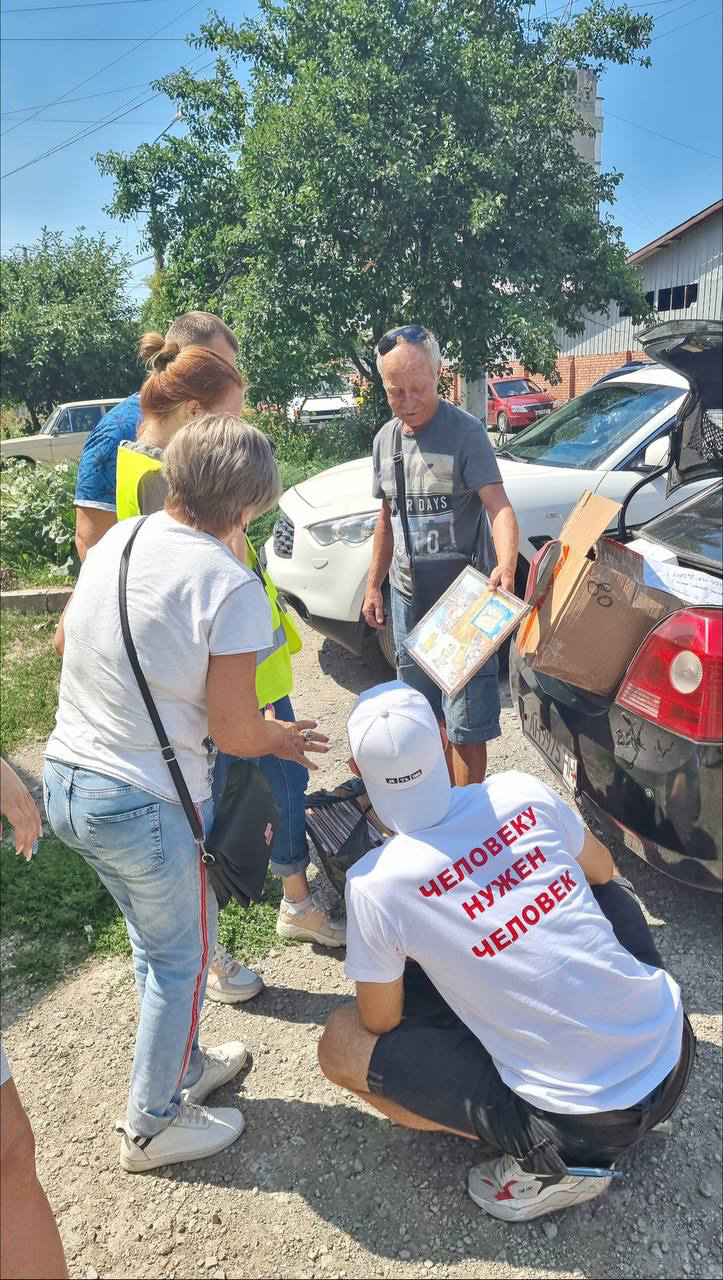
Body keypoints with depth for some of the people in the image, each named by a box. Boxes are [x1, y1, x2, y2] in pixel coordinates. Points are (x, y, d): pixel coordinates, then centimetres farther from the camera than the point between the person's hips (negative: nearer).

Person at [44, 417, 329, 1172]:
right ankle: (153, 1126, 37)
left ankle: (182, 1064, 50)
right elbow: (235, 732, -18)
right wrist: (282, 737, 4)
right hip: (146, 806, -8)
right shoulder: (230, 585, -21)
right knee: (182, 955, 17)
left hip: (64, 778, 8)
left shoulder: (115, 541, 2)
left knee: (153, 939, 28)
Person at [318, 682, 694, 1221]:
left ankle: (549, 1160, 2)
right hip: (673, 1049, 5)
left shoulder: (374, 884, -17)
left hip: (581, 1121, -4)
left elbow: (381, 1025, -1)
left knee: (342, 1043, 3)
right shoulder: (522, 794, -6)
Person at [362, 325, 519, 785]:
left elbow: (498, 505, -24)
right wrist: (374, 585, 16)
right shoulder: (386, 439, 8)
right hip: (407, 596, 7)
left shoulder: (465, 431, -13)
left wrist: (506, 565, -42)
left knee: (466, 722, -3)